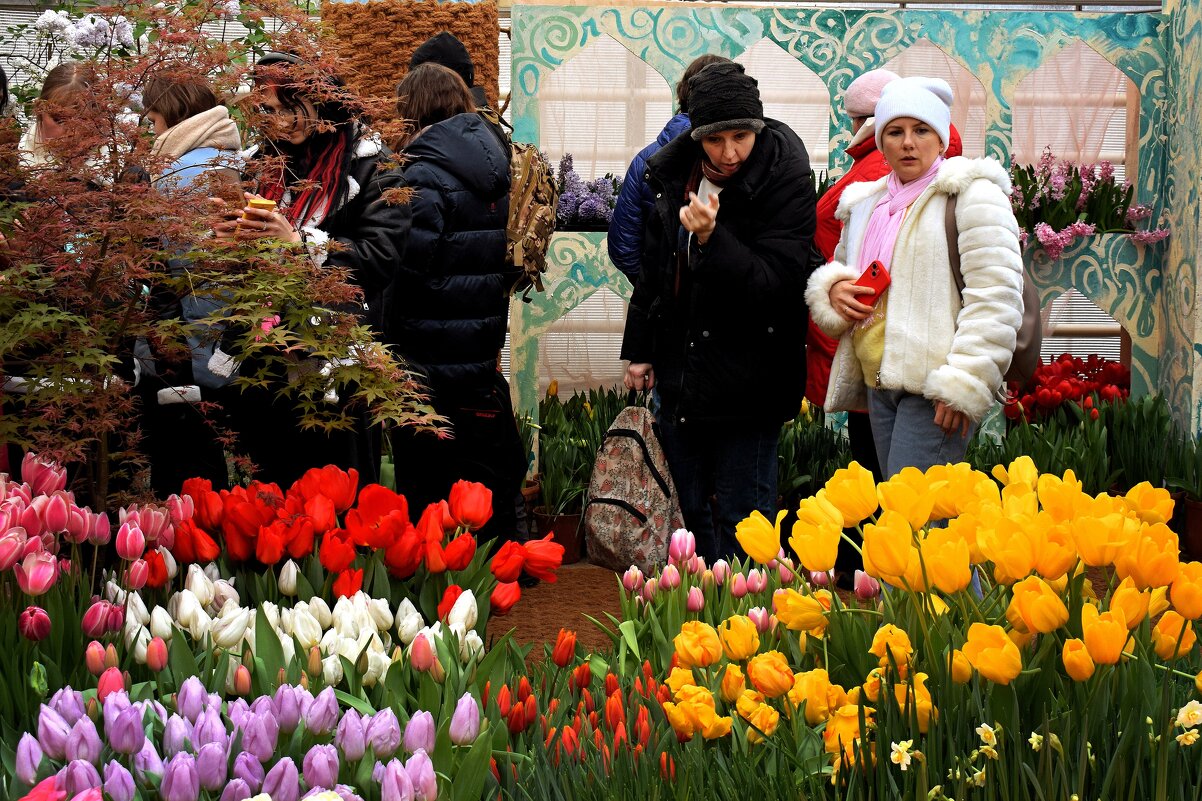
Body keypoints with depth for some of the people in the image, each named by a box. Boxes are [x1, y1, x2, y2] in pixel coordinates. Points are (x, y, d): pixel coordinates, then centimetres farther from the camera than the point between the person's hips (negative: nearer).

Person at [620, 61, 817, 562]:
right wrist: (640, 349, 19)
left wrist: (712, 239, -32)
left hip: (746, 382, -6)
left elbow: (776, 284, -20)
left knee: (742, 518, -3)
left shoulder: (785, 180, -14)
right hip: (681, 372, 6)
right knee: (689, 510, 15)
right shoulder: (675, 172, 4)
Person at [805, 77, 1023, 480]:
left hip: (935, 391, -7)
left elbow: (995, 294, -14)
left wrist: (963, 383, -19)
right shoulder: (864, 203, 17)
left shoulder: (969, 194, -5)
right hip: (878, 384, 8)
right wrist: (833, 288, 6)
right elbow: (840, 267, 32)